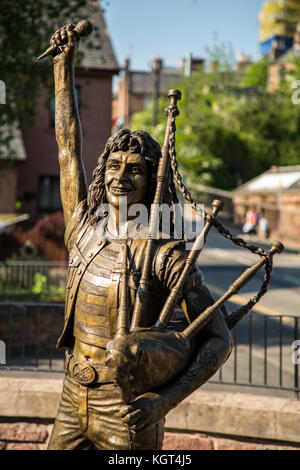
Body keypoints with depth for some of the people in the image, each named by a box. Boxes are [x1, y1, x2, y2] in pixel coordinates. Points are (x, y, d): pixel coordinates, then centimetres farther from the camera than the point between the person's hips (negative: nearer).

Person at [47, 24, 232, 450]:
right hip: (75, 399, 6)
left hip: (129, 410, -5)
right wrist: (65, 65, 13)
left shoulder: (167, 254, -15)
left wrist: (165, 400, -29)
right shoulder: (85, 226, 1)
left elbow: (219, 340, -16)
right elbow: (69, 146, 10)